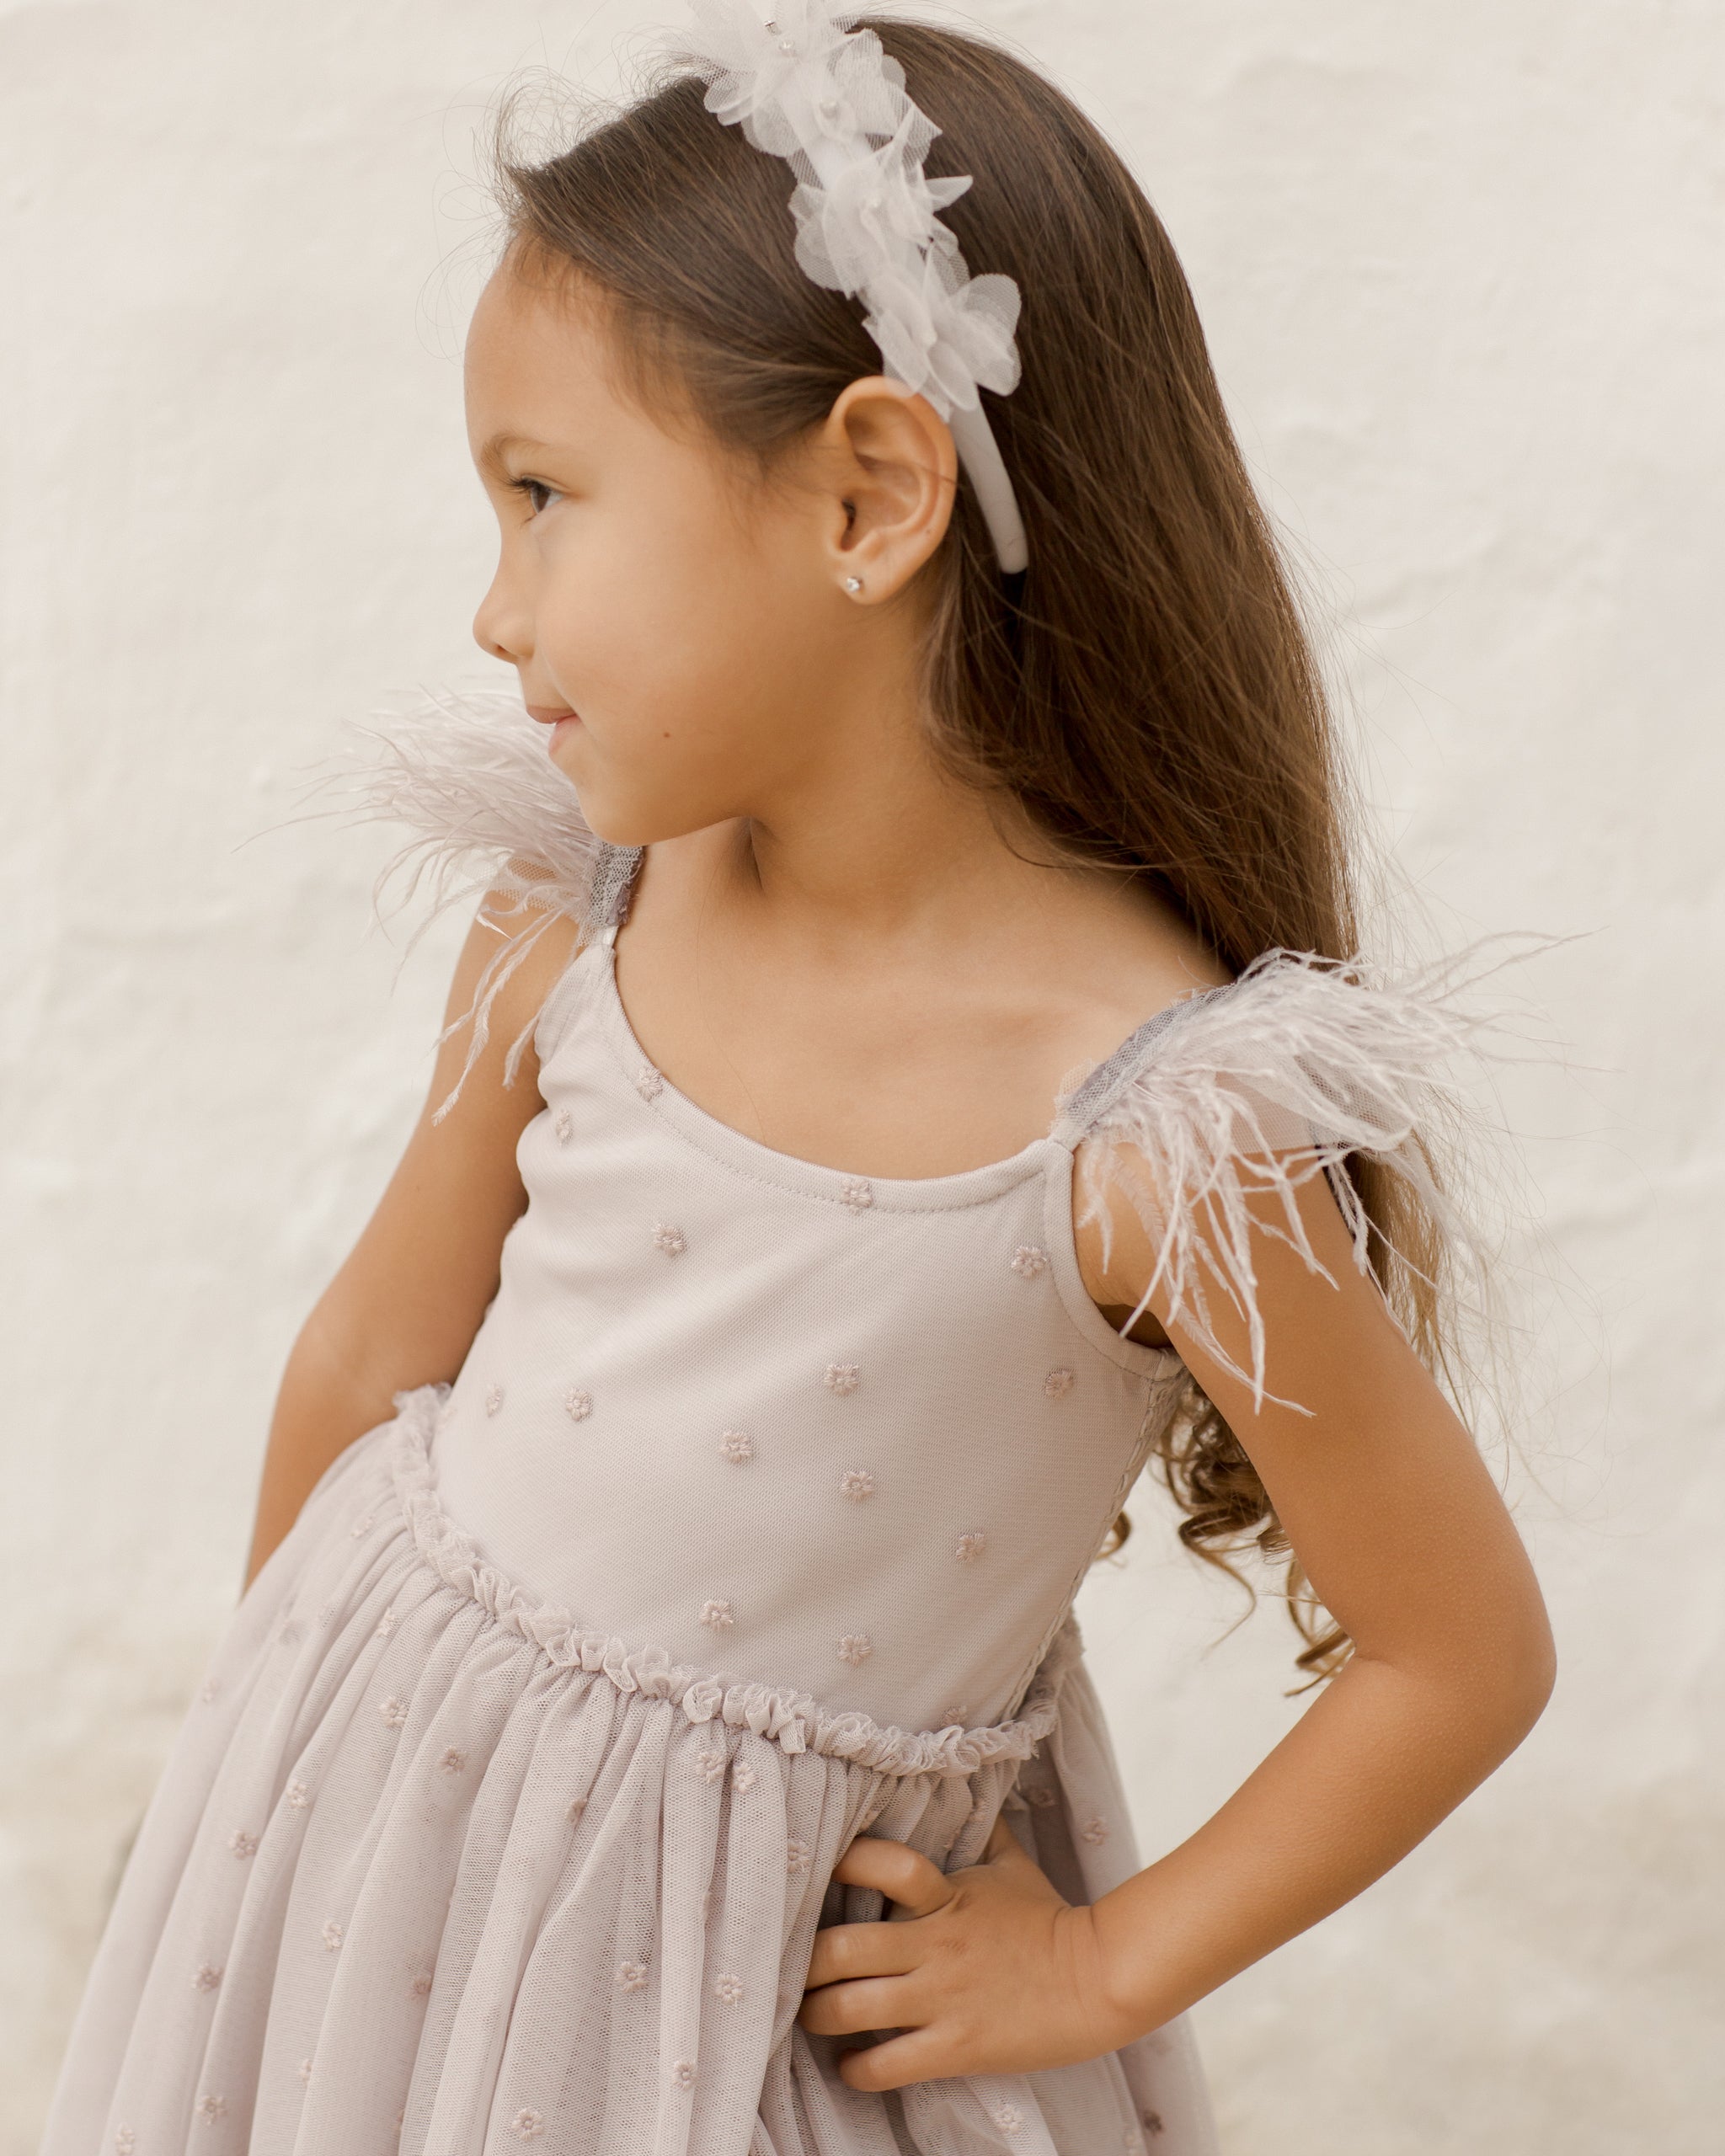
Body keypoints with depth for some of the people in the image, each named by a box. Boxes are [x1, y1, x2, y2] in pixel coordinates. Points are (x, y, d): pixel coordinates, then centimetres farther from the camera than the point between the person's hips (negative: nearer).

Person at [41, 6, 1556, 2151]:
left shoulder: (1165, 1136, -25)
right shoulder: (566, 923, -12)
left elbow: (1465, 1657, -15)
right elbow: (371, 1362, 2)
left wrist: (1103, 1975, -8)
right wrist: (273, 1723, 13)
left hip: (791, 1950, -3)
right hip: (390, 1797, 3)